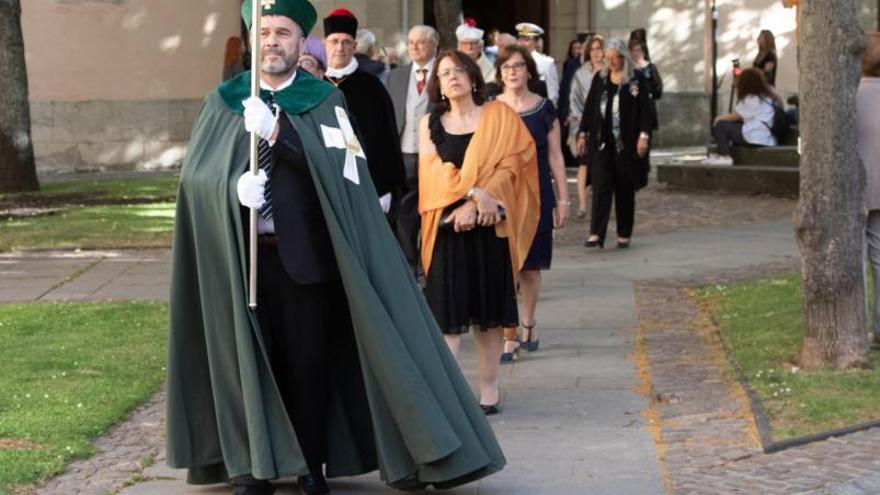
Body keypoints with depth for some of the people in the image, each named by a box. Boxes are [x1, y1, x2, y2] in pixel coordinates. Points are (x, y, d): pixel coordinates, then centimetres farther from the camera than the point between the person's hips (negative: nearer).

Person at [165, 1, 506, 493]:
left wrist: (278, 132, -25)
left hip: (305, 253, -1)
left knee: (309, 361, 2)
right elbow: (196, 174, -1)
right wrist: (235, 185, -22)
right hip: (241, 255, 1)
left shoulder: (325, 100, 2)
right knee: (249, 359, 4)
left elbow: (339, 167, -14)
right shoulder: (223, 101, 7)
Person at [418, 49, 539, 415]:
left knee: (487, 310, 4)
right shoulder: (430, 124, 9)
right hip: (448, 230, 0)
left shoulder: (498, 116, 6)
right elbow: (434, 170, -3)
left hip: (490, 226, 0)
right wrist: (474, 192, -18)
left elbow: (510, 164, -4)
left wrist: (475, 203, -15)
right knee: (447, 311, -5)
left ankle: (488, 388, 12)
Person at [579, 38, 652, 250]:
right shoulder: (599, 79, 9)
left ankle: (624, 235, 15)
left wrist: (643, 136, -12)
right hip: (601, 142, 2)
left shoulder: (637, 82, -1)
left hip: (626, 144, -2)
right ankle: (596, 234, -16)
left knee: (625, 189, 5)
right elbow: (589, 107, 13)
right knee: (601, 186, -8)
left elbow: (645, 110, -4)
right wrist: (584, 132, 9)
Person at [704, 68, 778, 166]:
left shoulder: (752, 99, -12)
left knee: (720, 126, -3)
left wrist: (719, 119, 14)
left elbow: (734, 117, -4)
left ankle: (725, 157, -9)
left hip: (756, 139, -10)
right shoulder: (767, 97, 16)